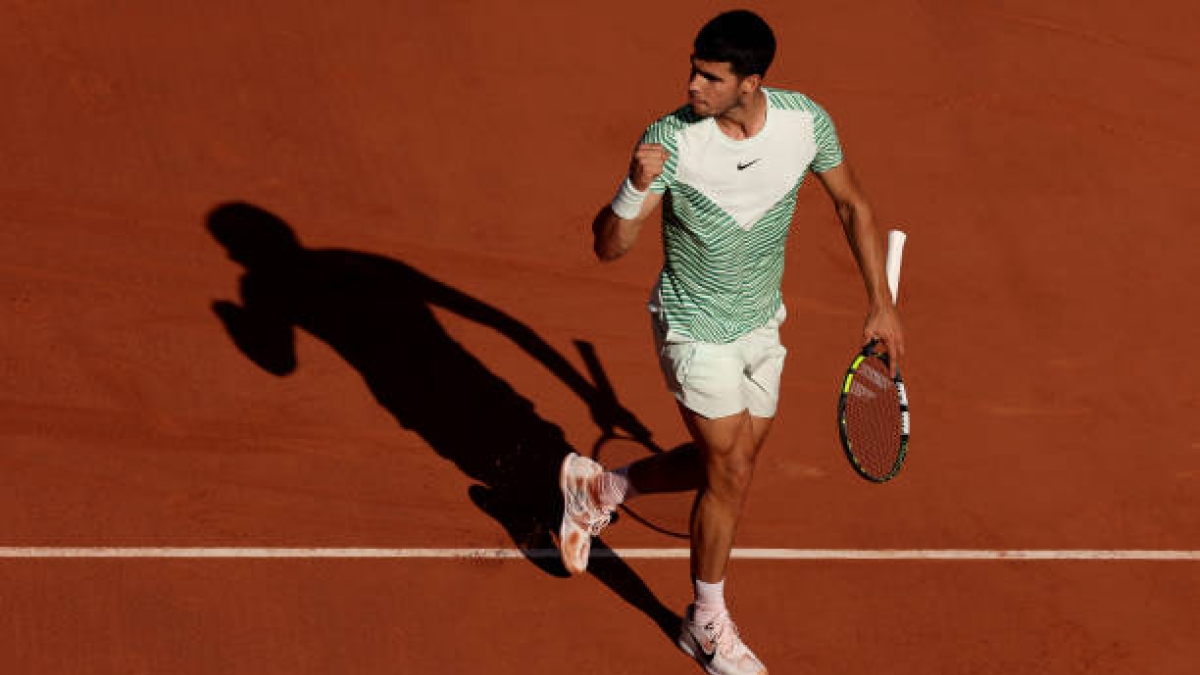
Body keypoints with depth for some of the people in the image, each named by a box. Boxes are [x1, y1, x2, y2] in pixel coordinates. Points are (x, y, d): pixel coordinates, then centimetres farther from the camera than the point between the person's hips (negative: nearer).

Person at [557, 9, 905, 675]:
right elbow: (609, 246, -22)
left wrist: (881, 303, 2)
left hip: (760, 323, 5)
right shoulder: (671, 139, -26)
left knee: (730, 464, 17)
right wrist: (637, 186, -43)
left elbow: (852, 204, 2)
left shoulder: (806, 121, -15)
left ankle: (598, 488, 39)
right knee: (730, 475, -1)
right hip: (696, 332, -5)